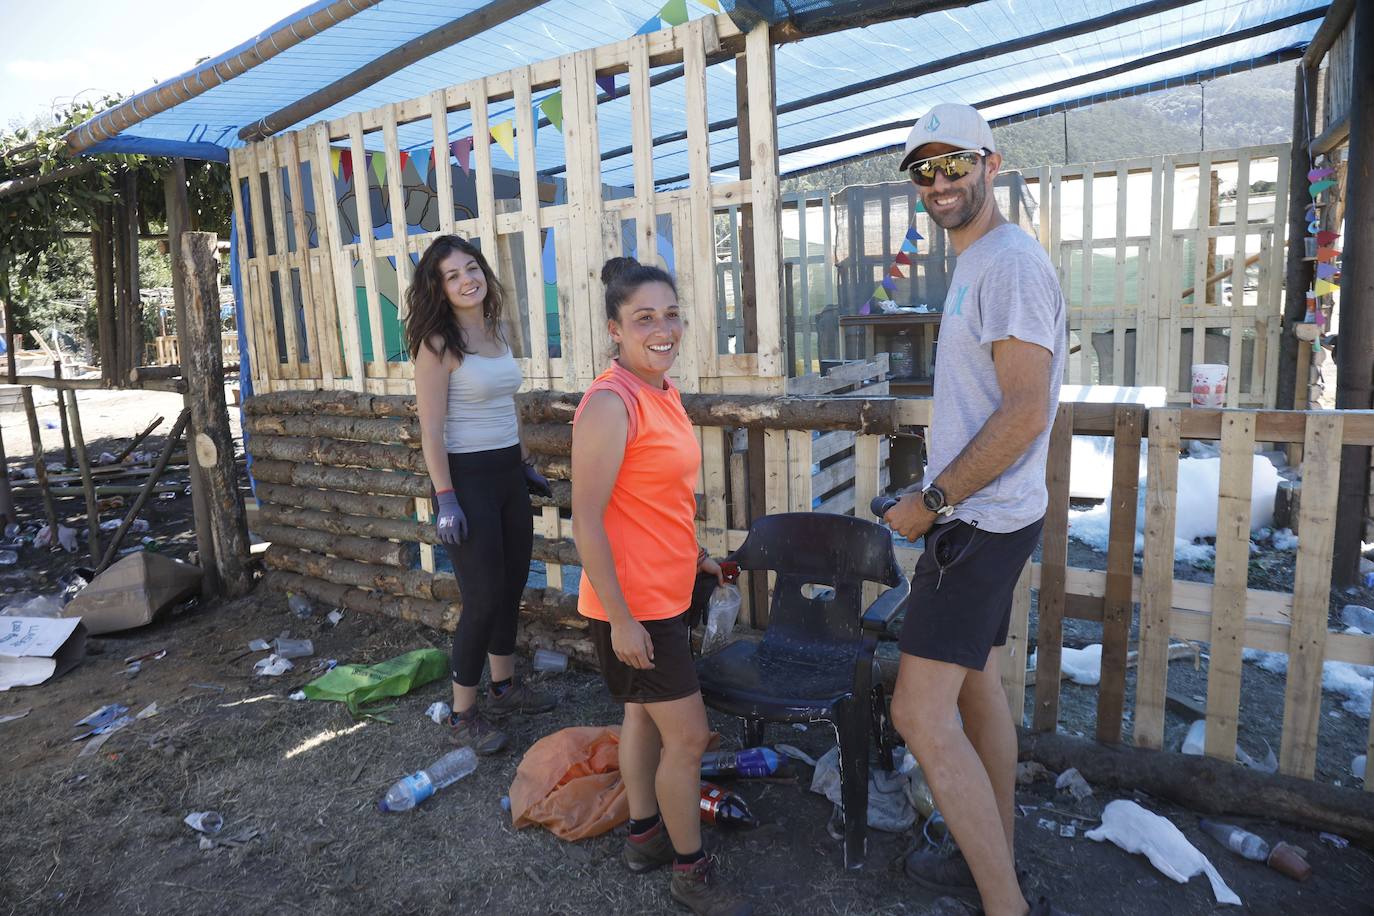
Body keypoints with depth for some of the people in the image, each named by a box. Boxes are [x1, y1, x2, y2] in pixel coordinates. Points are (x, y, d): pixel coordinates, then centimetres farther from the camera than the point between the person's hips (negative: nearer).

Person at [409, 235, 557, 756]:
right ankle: (463, 716, 14)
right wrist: (446, 501, -20)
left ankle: (504, 688, 34)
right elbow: (431, 432, -16)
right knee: (484, 598, -2)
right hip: (467, 478, -8)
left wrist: (527, 465, 19)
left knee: (512, 586, 16)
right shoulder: (438, 344, -13)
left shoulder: (495, 331, 9)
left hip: (507, 474, 8)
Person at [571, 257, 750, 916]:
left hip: (664, 591, 9)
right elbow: (586, 523, -23)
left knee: (644, 711, 22)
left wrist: (696, 554, 21)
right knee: (688, 736, 3)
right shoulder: (610, 403, -23)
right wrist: (620, 621, -21)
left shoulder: (662, 391, 5)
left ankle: (645, 835, 42)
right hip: (633, 602, -9)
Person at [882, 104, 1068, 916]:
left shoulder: (1011, 262, -16)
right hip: (979, 516, 11)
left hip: (979, 522, -11)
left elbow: (1025, 414, -23)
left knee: (921, 713, -10)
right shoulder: (977, 264, 16)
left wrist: (930, 503, -17)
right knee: (977, 683, 19)